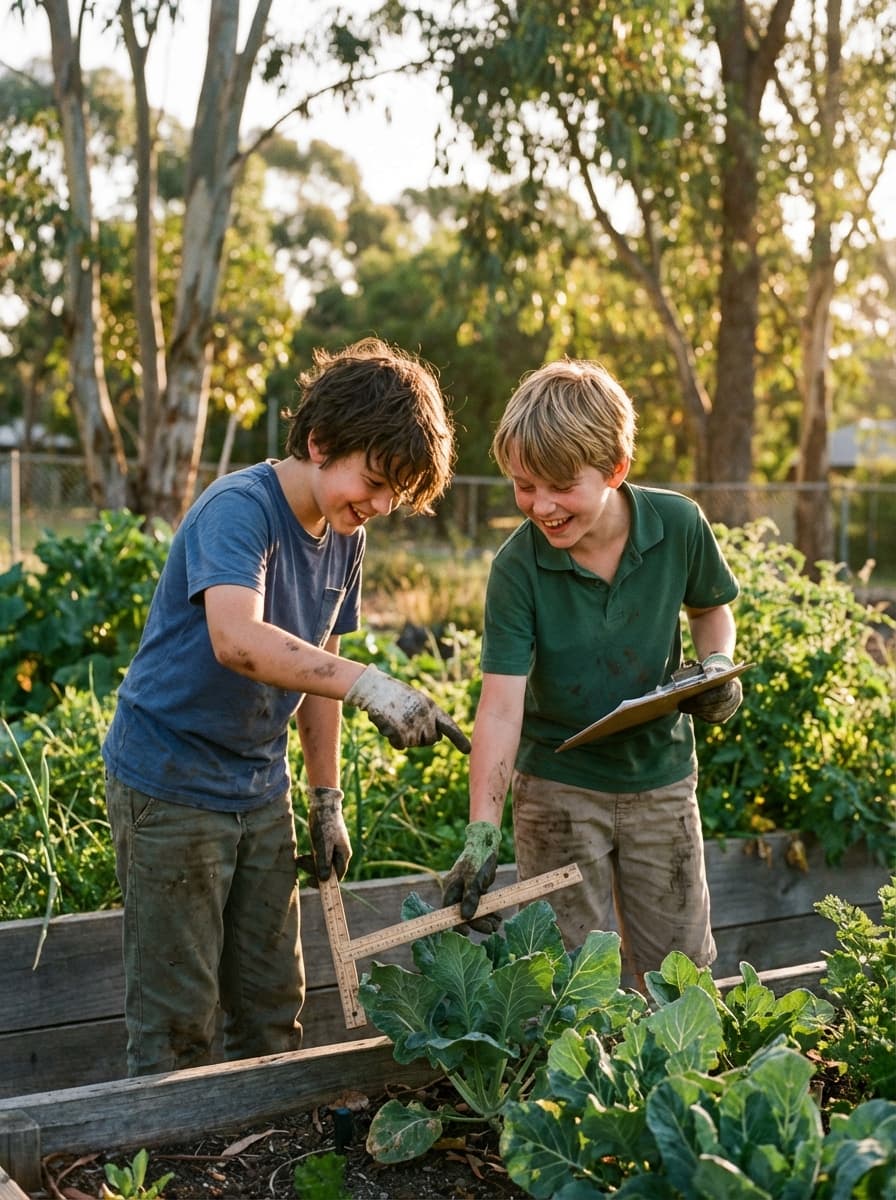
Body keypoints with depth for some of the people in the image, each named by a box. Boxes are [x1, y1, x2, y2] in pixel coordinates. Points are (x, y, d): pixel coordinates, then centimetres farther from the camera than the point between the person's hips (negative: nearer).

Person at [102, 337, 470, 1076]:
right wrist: (369, 685, -51)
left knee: (274, 1007, 15)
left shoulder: (345, 537, 3)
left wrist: (326, 801, 12)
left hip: (260, 789, 8)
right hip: (171, 786, -8)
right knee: (178, 1021, 0)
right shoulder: (239, 509, -22)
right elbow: (237, 640, -41)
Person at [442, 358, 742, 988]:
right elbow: (502, 704, -23)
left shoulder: (679, 524, -12)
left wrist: (717, 668, -10)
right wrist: (482, 832, -30)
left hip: (661, 777, 2)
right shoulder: (518, 567, -18)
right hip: (558, 787, -2)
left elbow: (710, 606, 10)